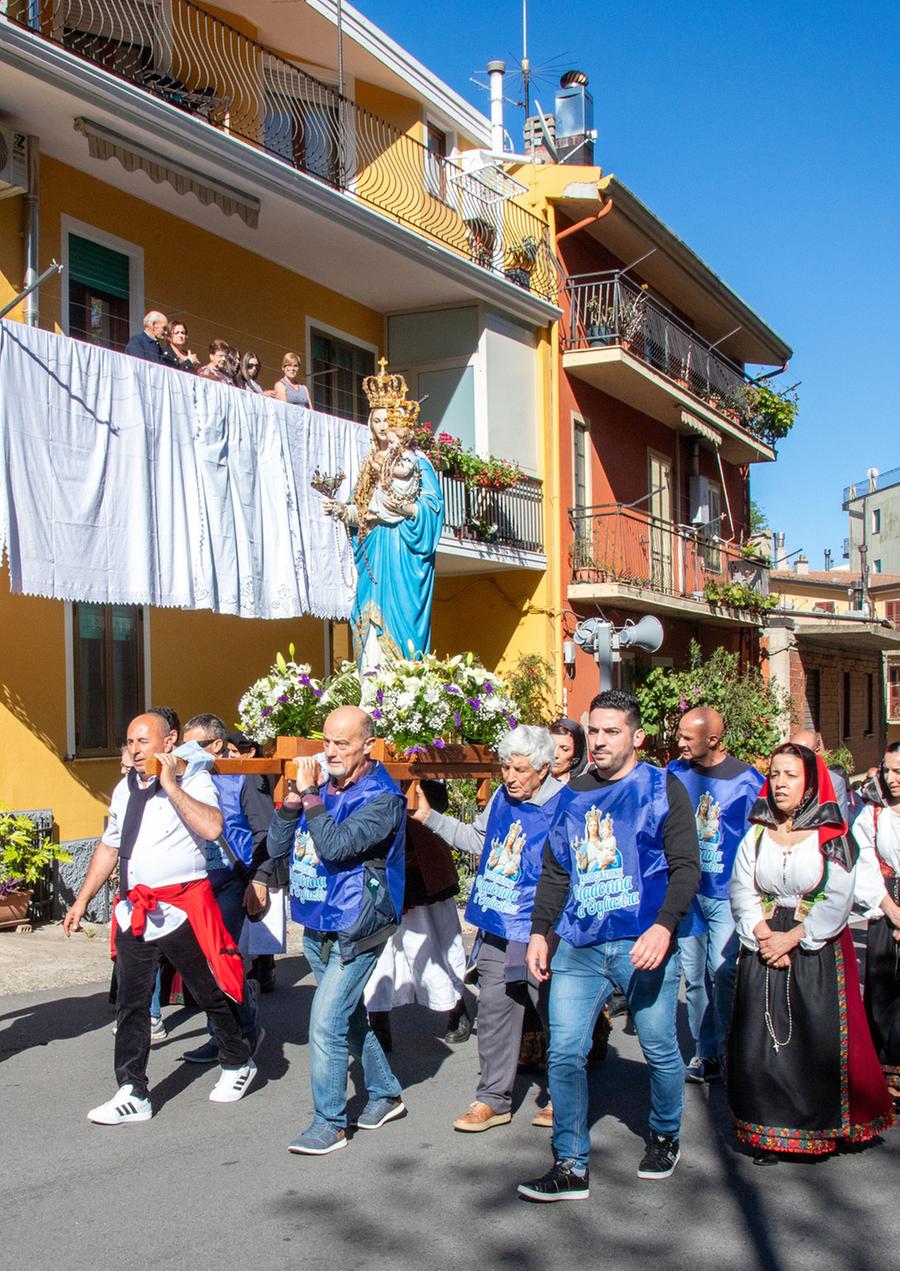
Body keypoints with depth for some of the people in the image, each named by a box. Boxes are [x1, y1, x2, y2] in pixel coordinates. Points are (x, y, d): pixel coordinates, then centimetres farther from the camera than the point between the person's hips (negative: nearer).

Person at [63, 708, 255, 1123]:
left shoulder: (193, 781, -8)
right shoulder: (125, 788, 12)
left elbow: (211, 828, -27)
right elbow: (109, 847, 20)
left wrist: (170, 785, -23)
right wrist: (82, 900, 17)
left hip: (183, 907, -6)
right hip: (134, 911, 6)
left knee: (210, 992, 10)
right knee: (131, 1003, 6)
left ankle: (238, 1064, 32)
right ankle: (132, 1094, 14)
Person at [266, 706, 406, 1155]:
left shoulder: (382, 798, -15)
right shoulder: (320, 785, 4)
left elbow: (336, 845, -29)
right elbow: (276, 847, 2)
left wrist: (310, 795, -24)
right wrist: (294, 797, -11)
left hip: (354, 931, -7)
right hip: (316, 928, 8)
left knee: (326, 1023, -9)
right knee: (350, 1016, 19)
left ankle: (329, 1122, 6)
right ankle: (386, 1093, 37)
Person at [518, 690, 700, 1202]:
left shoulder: (663, 789, 0)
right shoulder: (574, 796, 13)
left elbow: (686, 866, -6)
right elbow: (554, 871, 18)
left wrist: (664, 925, -19)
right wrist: (540, 931, 10)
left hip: (643, 947, -3)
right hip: (579, 948, 4)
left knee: (660, 1050, 9)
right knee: (564, 1053, -2)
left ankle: (665, 1137, 35)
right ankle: (570, 1167, 8)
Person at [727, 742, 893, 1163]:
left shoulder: (832, 836, -3)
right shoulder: (756, 835, 6)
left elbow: (838, 900, -9)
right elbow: (742, 892, 1)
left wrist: (793, 937, -15)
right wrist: (764, 936, -14)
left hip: (818, 951, -2)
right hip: (763, 950, 3)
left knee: (819, 1041, -1)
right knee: (762, 1039, 0)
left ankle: (820, 1126, 16)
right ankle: (769, 1131, 11)